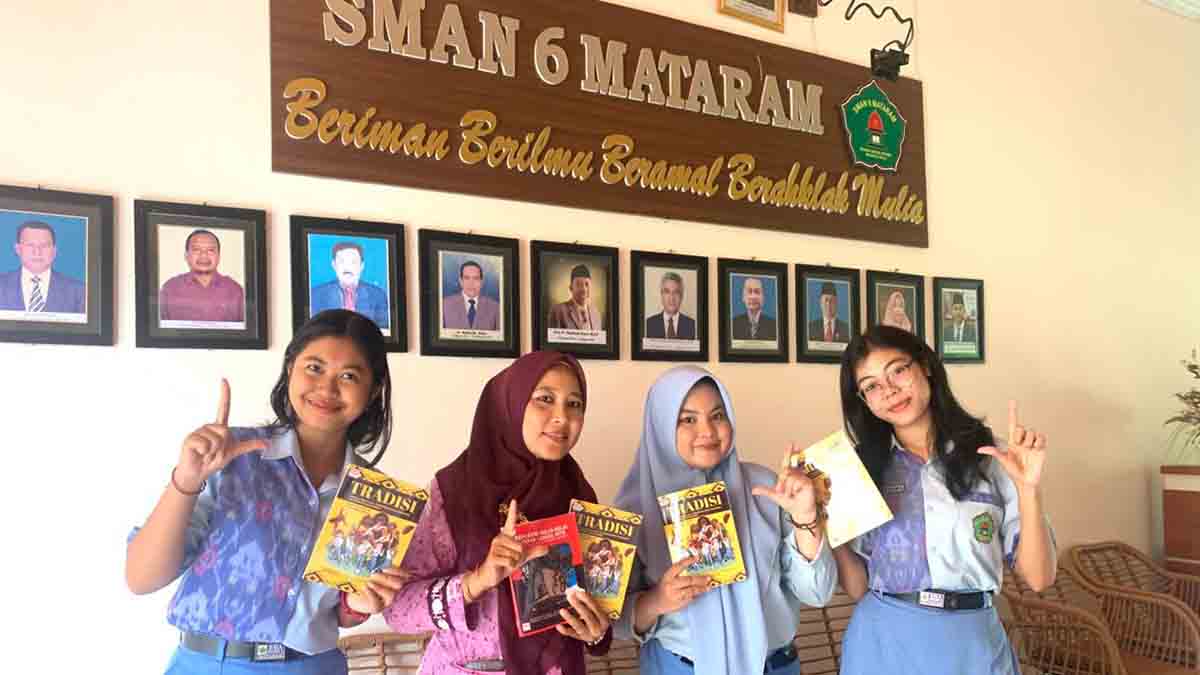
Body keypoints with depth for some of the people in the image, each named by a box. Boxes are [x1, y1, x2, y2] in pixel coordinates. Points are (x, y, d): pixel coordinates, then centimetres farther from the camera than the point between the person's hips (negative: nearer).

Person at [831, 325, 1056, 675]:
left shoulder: (989, 459, -3)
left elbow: (1039, 577, -6)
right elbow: (859, 587, 1)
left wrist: (1028, 489, -17)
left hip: (971, 645, 0)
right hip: (882, 644, 1)